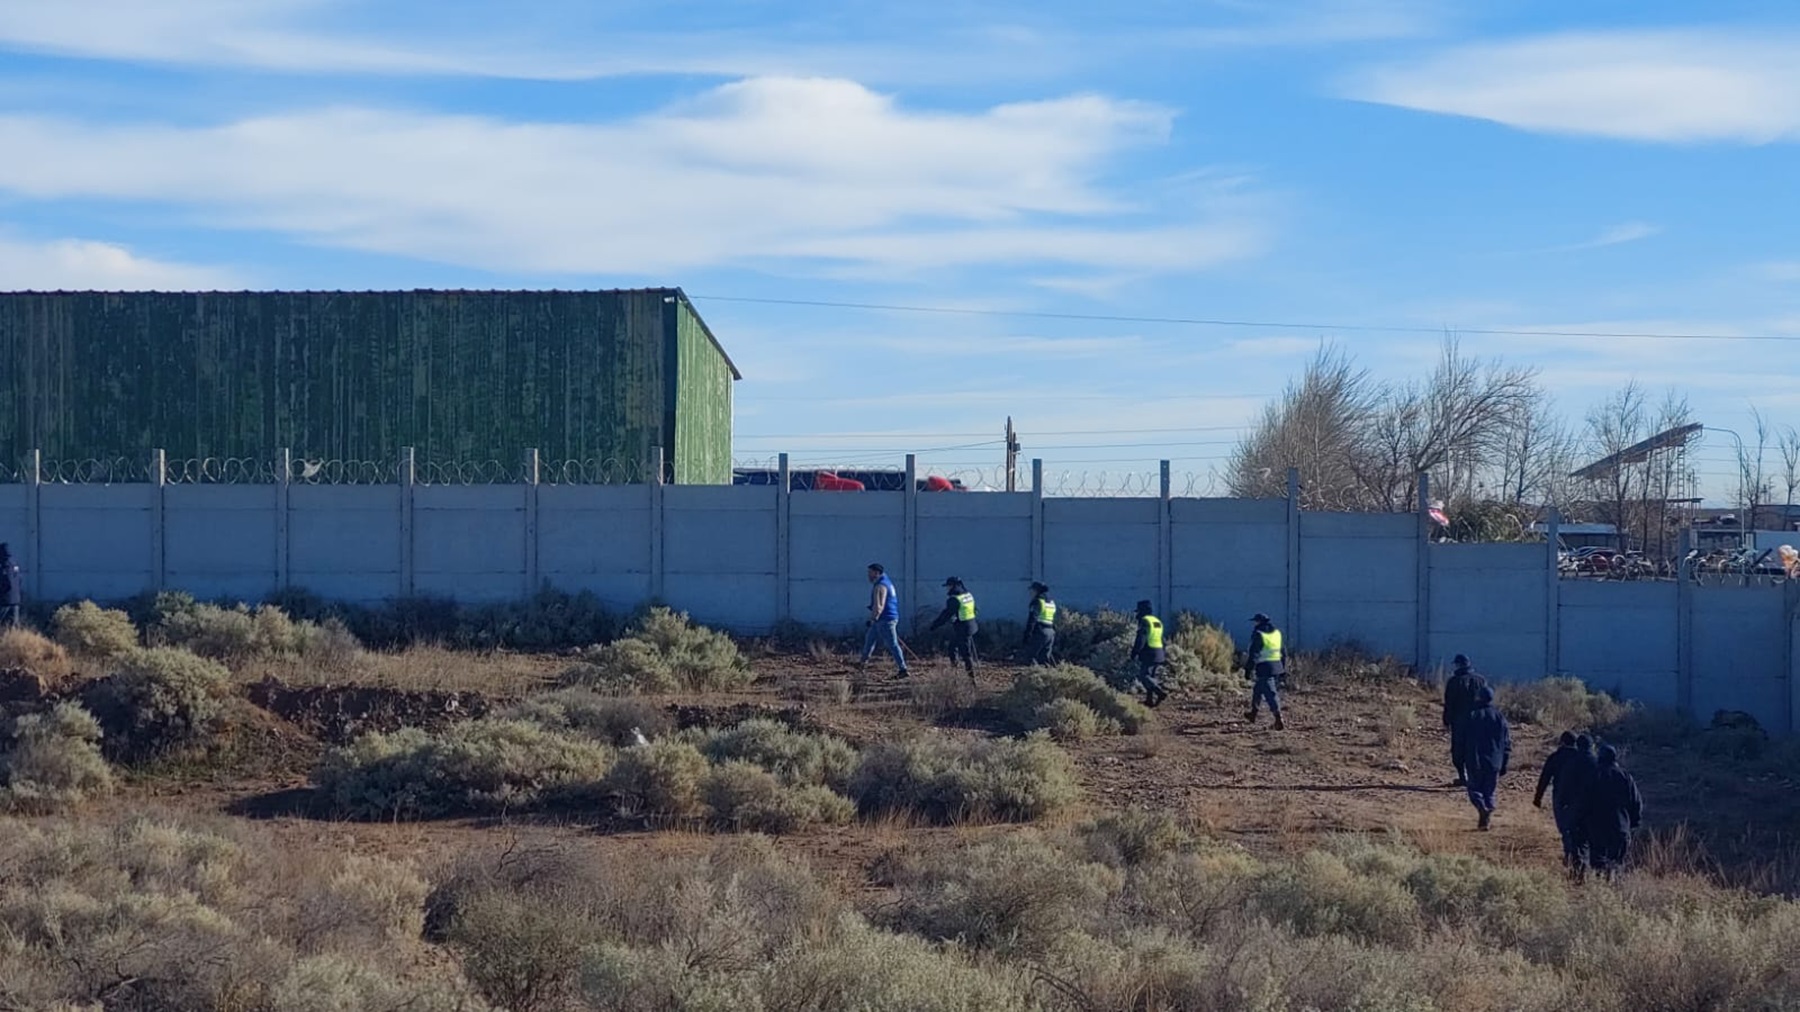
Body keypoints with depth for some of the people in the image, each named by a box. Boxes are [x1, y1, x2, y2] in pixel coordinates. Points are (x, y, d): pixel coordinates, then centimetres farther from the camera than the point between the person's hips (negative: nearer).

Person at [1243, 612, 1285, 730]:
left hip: (1264, 668, -8)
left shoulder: (1258, 634, -11)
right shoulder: (1277, 633, 11)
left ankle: (1278, 719, -17)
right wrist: (1283, 669, 20)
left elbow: (1253, 654, -13)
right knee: (1258, 689, 23)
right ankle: (1253, 714, 34)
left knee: (1270, 694, -8)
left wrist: (1248, 669, -7)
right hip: (1277, 666, 8)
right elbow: (1283, 652, 15)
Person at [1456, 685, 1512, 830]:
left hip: (1475, 762, -2)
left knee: (1475, 789, 7)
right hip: (1494, 763, 2)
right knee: (1489, 792, 12)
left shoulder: (1470, 716, -2)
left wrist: (1460, 761, 7)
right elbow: (1507, 743, 6)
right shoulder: (1500, 717, 5)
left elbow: (1462, 741, -1)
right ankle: (1486, 819, 4)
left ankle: (1483, 808, -20)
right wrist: (1504, 765, 11)